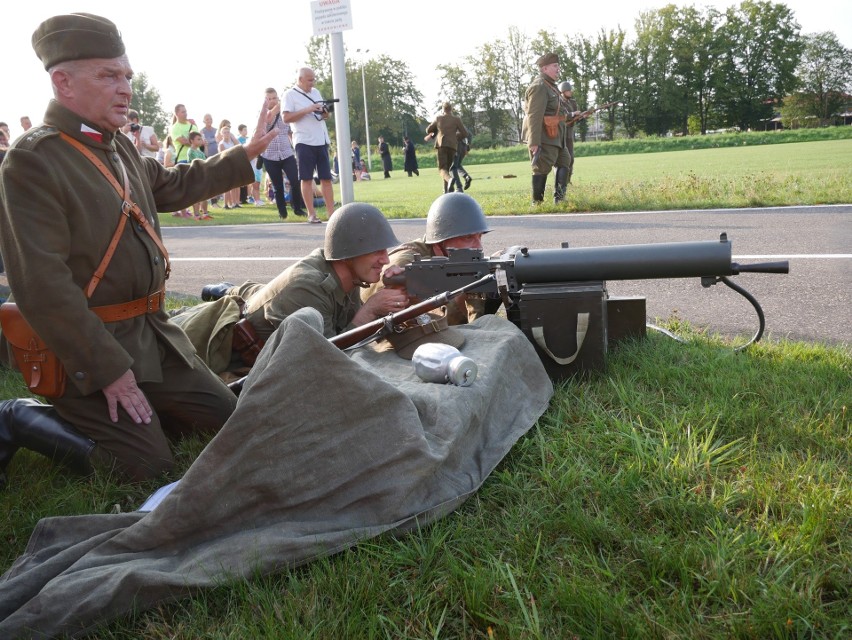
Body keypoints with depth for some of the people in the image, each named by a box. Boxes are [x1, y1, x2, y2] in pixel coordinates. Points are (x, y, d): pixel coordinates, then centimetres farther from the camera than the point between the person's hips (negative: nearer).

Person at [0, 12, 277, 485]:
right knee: (150, 467, -10)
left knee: (227, 418, 11)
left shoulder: (120, 147, 9)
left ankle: (101, 413, 22)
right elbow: (43, 286, -23)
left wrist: (244, 155, 29)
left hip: (154, 334, 9)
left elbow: (173, 185, 30)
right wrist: (107, 369, -22)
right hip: (87, 345, -8)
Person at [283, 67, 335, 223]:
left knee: (326, 177, 3)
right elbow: (286, 118, -11)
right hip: (304, 141, -5)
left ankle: (331, 212, 4)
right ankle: (311, 214, 1)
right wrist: (307, 110, -18)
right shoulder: (290, 94, -2)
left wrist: (325, 113, -3)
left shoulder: (316, 92, 17)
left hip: (321, 140, 5)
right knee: (307, 178, -2)